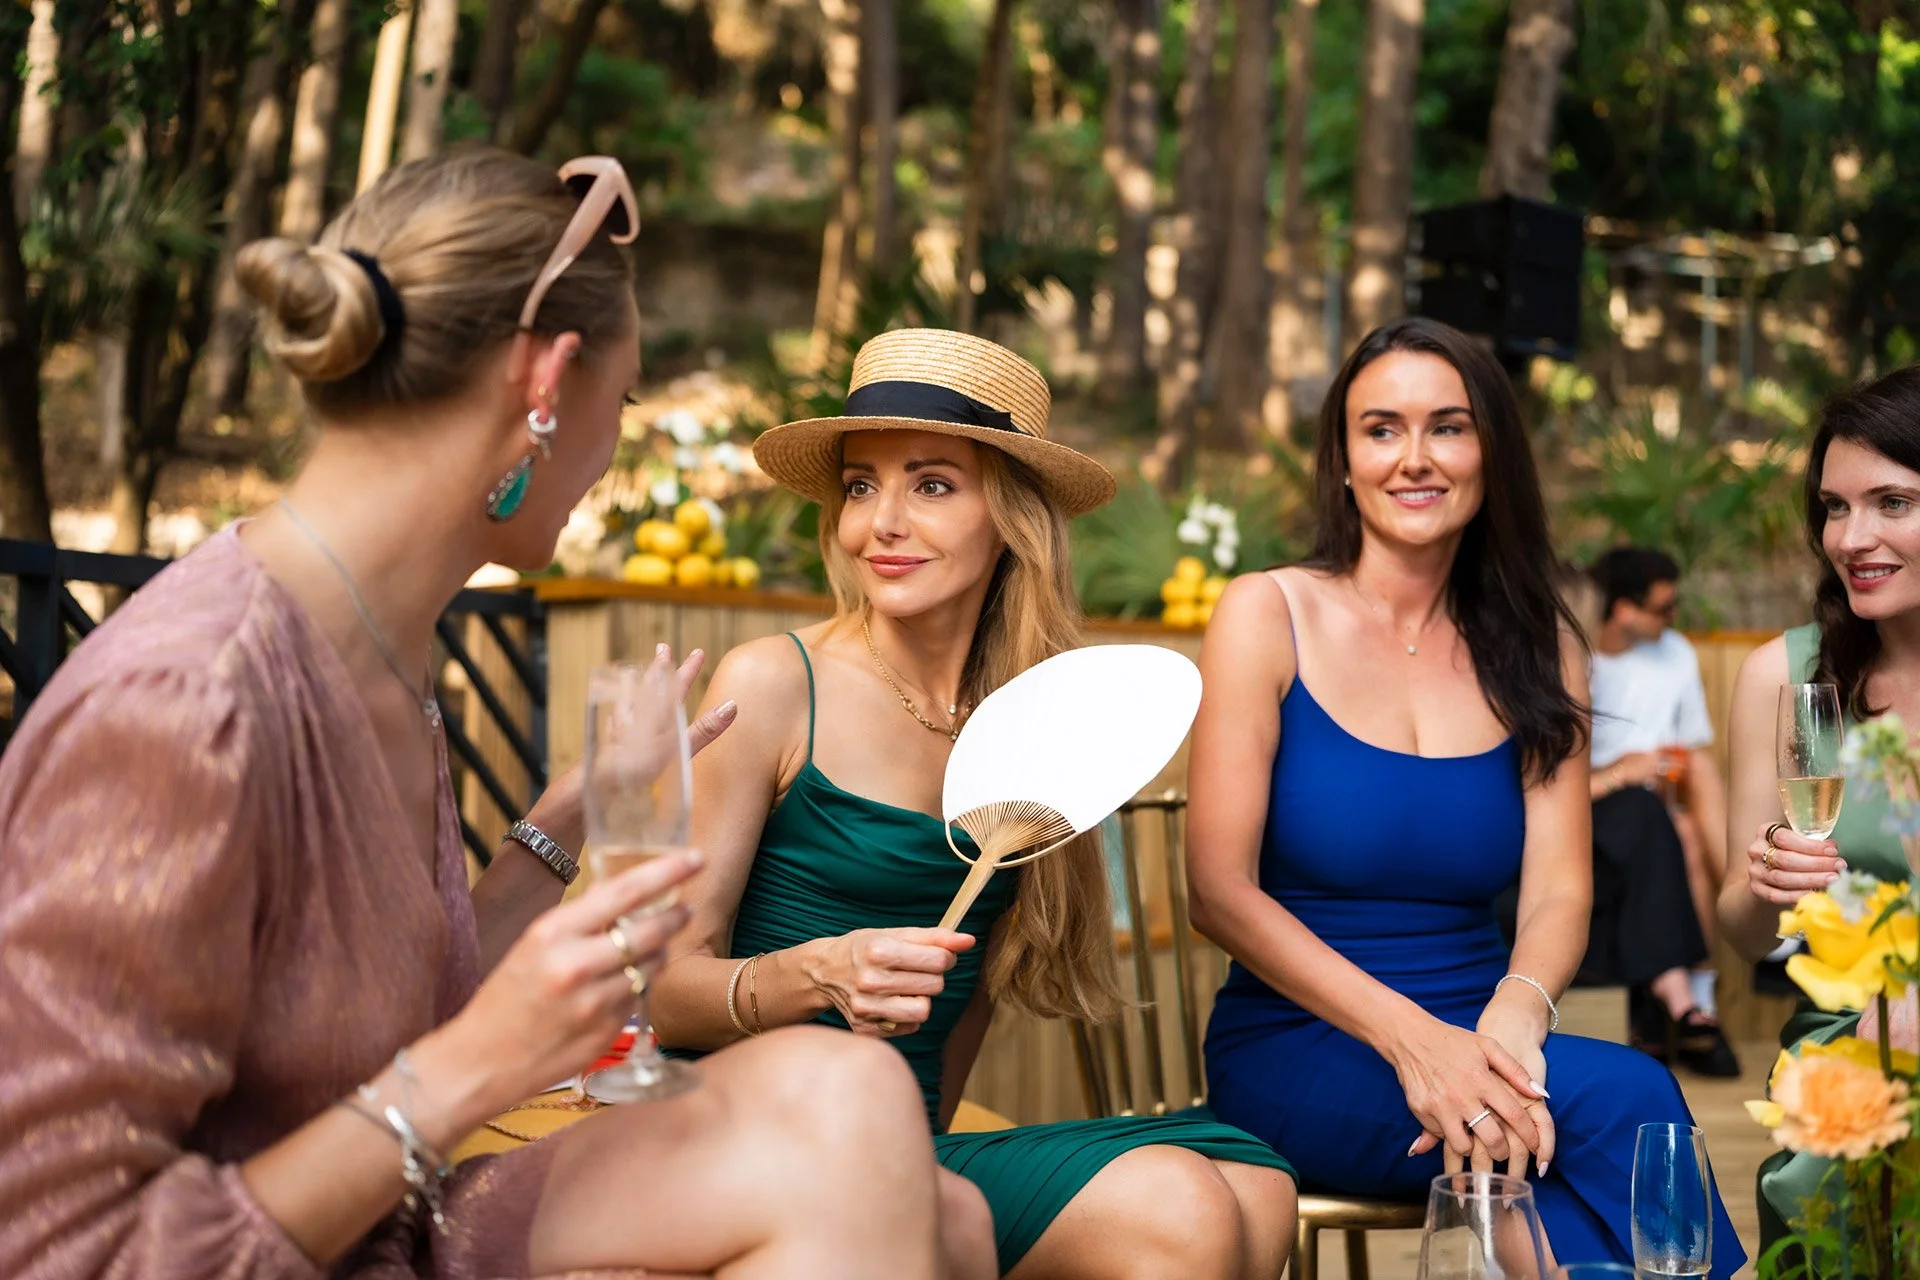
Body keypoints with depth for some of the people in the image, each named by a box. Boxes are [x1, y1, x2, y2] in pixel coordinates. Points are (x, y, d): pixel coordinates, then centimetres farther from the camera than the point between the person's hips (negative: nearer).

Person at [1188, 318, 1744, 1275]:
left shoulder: (1538, 646, 11)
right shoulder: (1267, 614, -1)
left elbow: (1558, 892, 2)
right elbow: (1220, 890, -8)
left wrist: (1515, 1013, -22)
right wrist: (1408, 1037, -21)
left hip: (1474, 1044, 3)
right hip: (1293, 1055, -3)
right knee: (1625, 1097, -28)